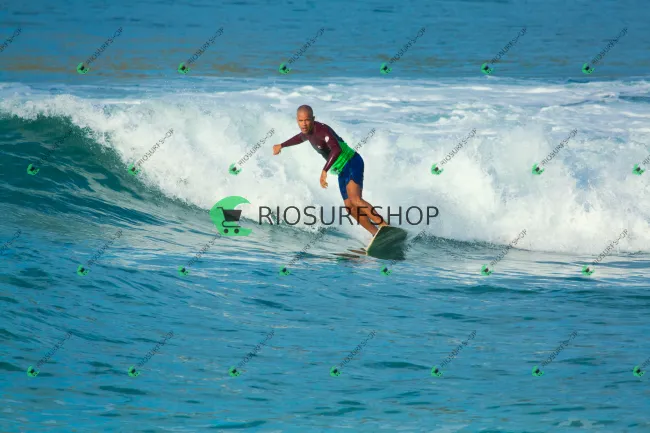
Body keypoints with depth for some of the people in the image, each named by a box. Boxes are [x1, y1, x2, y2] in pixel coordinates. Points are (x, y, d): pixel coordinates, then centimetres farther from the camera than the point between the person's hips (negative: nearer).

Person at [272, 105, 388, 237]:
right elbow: (301, 137, 34)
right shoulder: (307, 131, 6)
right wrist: (282, 145, 48)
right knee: (351, 208, -1)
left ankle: (386, 227, -34)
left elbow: (336, 149, -42)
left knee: (355, 200, -29)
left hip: (352, 163, -10)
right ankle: (377, 234, -1)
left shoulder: (322, 130, -23)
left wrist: (324, 171, -48)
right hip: (342, 171, 10)